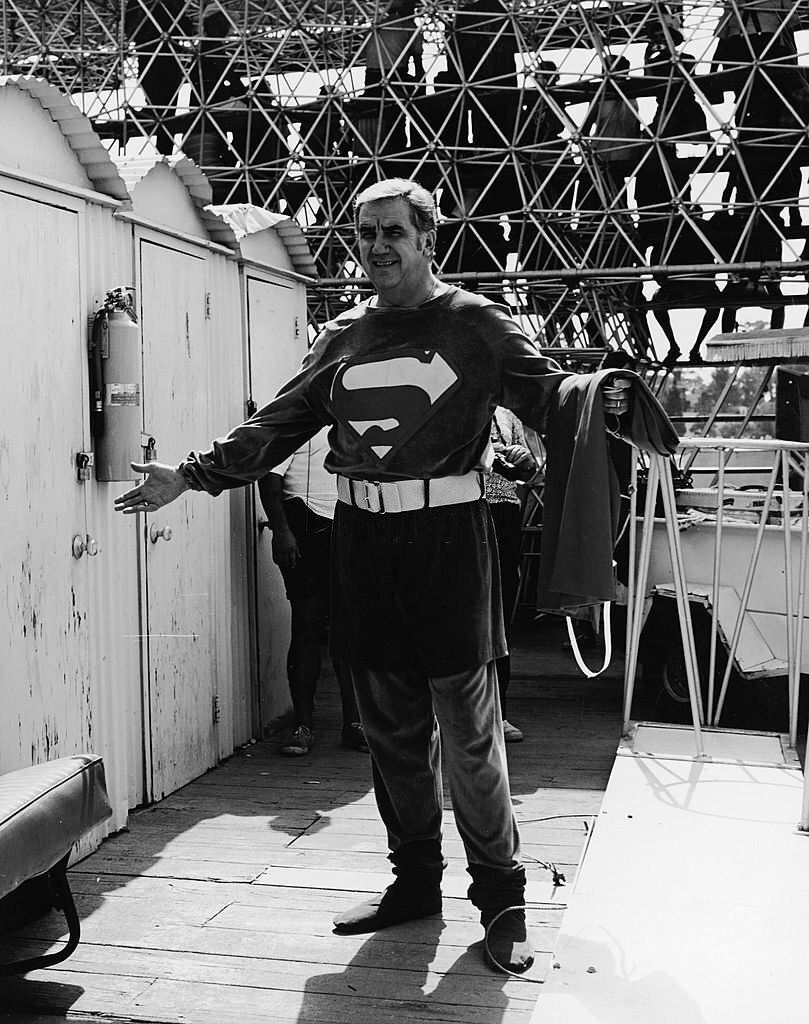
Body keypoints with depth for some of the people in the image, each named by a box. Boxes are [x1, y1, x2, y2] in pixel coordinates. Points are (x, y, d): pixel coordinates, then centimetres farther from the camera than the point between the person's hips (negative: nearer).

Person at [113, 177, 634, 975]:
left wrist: (596, 397, -24)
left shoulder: (475, 324, 2)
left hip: (446, 541, -4)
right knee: (391, 728, 12)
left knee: (468, 730, -2)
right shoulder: (343, 336, 13)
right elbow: (278, 423, 14)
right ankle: (415, 881, 27)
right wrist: (192, 475, 10)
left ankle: (500, 899, 11)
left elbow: (543, 391, -2)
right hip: (362, 543, 5)